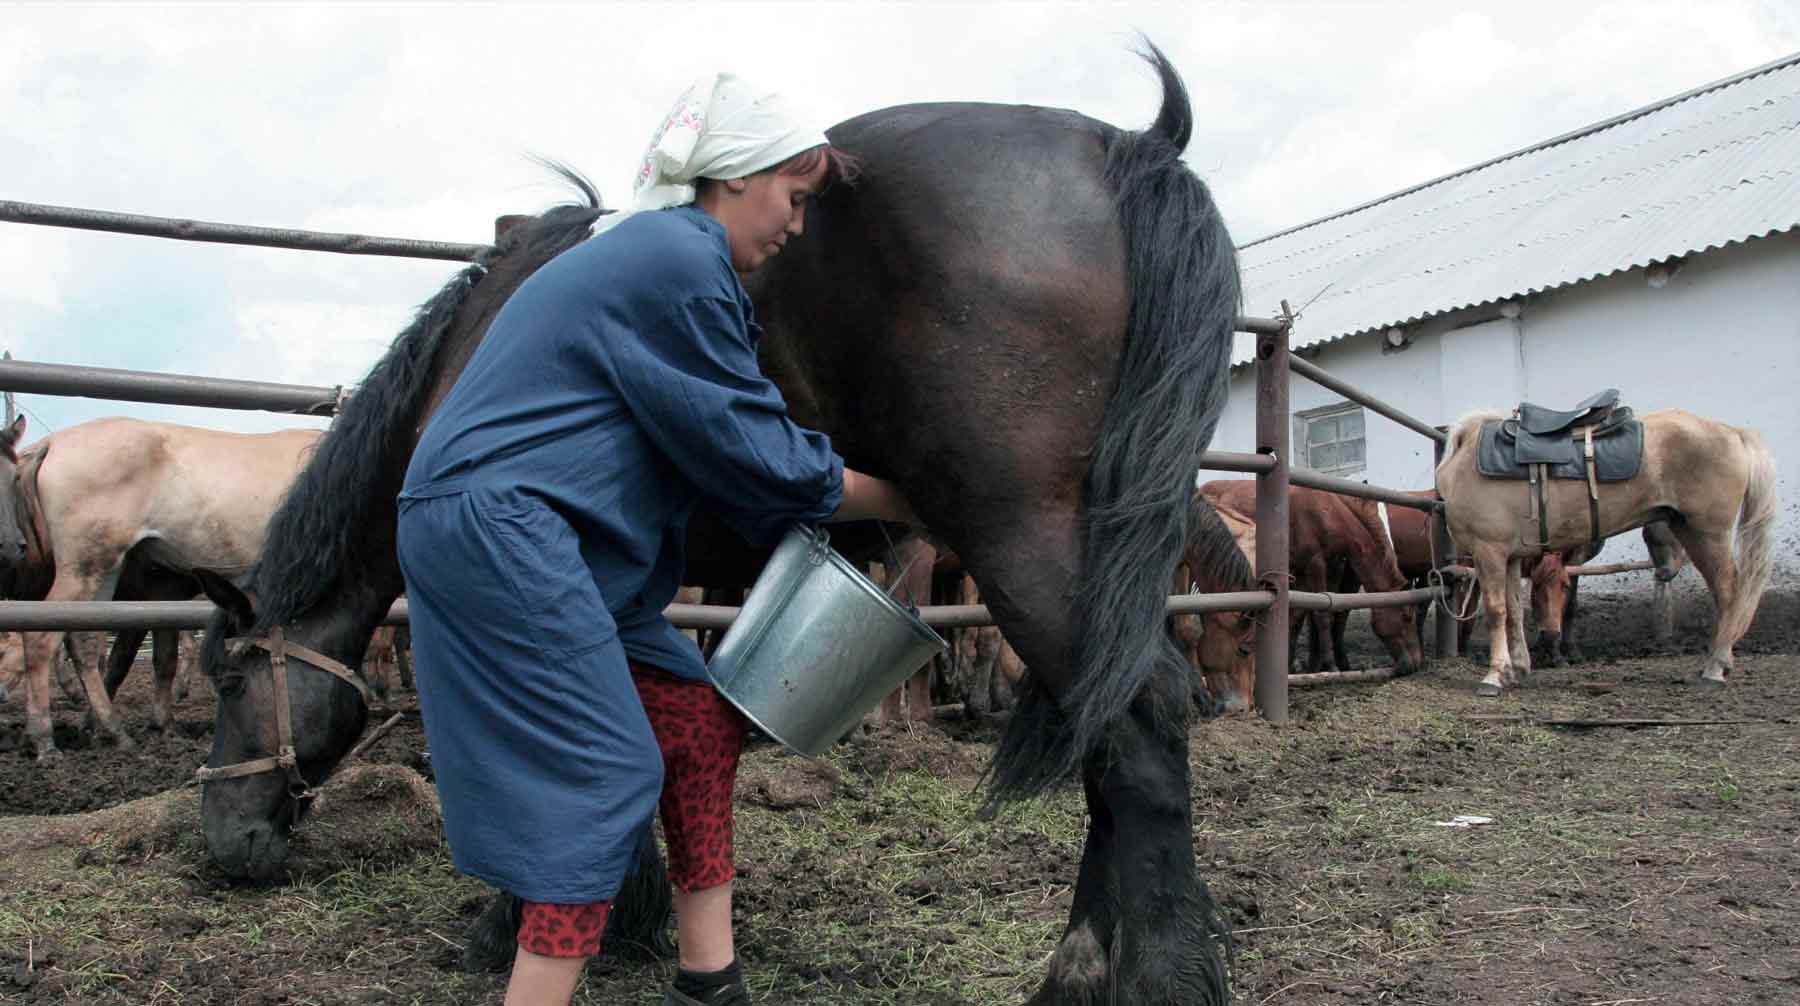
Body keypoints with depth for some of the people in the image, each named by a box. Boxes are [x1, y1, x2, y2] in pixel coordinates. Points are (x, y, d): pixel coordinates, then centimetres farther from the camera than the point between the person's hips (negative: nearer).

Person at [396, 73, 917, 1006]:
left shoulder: (657, 250, 19)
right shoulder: (683, 262, -15)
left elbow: (718, 444, 19)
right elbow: (749, 449, -11)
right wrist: (891, 499, 1)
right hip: (499, 532, -11)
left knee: (700, 721, 10)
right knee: (605, 774, -8)